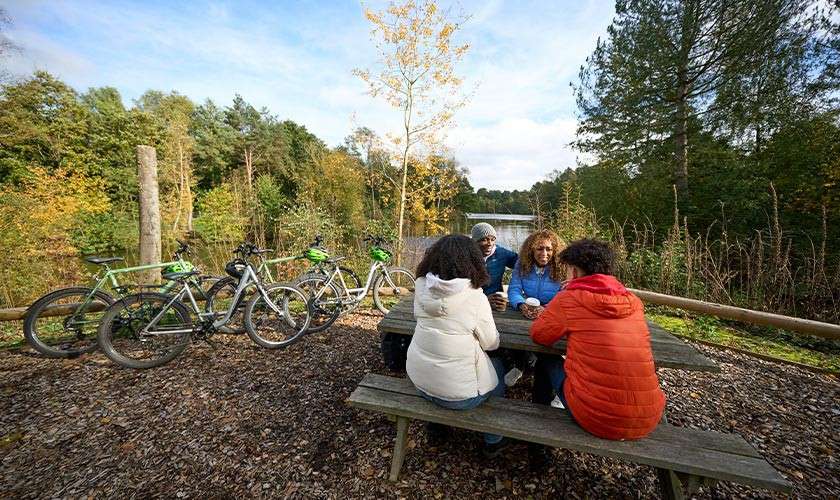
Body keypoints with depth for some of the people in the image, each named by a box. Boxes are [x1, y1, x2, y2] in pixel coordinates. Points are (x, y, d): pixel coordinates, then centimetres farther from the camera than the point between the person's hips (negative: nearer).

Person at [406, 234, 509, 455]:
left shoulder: (421, 286, -10)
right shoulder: (475, 296, -20)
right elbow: (491, 343, -8)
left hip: (418, 379, 5)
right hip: (458, 394, -4)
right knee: (498, 368, 24)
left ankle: (437, 421, 43)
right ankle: (493, 441, 38)